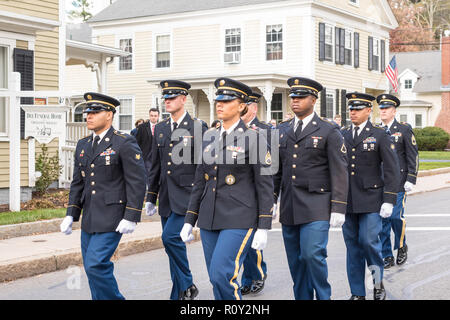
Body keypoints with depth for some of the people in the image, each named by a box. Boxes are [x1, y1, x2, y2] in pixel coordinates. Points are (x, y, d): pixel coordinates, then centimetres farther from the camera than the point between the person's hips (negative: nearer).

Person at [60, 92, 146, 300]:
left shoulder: (125, 143, -9)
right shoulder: (83, 145, 13)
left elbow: (137, 182, -12)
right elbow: (77, 183, 17)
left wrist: (131, 218, -16)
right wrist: (71, 215, 8)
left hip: (112, 218, -7)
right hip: (89, 219, 7)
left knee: (95, 264, -15)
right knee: (92, 268, 11)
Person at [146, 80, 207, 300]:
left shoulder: (198, 128, -5)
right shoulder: (160, 129, 12)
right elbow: (155, 166, 16)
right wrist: (151, 197, 15)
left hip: (187, 195, -6)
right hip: (166, 198, 6)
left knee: (170, 236, -18)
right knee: (172, 245, 9)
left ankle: (187, 285, 1)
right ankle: (179, 294, 20)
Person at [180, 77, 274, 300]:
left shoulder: (253, 138, -6)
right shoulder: (209, 137, 11)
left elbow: (265, 185, -7)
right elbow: (200, 182, 15)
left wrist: (263, 228, -12)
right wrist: (189, 221, 12)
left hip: (239, 219, -6)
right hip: (209, 219, 6)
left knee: (221, 275, -15)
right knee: (216, 280, 9)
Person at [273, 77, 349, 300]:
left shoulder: (329, 132, -3)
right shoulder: (282, 131, 12)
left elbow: (339, 173, -6)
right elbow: (276, 169, 16)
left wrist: (338, 208, -11)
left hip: (316, 207, -5)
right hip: (289, 207, 5)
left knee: (313, 255, -14)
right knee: (295, 261, 10)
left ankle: (323, 296, 7)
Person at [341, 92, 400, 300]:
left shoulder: (379, 135, 1)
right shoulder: (341, 136, 11)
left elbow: (391, 170, -2)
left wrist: (389, 201, -9)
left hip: (370, 200, -3)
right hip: (346, 202, 4)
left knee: (369, 241, -10)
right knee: (353, 246, 7)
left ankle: (378, 283, 15)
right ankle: (357, 293, 16)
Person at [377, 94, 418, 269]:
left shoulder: (404, 129, 2)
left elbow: (413, 155, 0)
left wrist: (410, 179, -8)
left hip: (398, 181, -3)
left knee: (396, 216, -9)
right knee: (382, 218, 2)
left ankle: (401, 246, 18)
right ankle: (387, 257, 11)